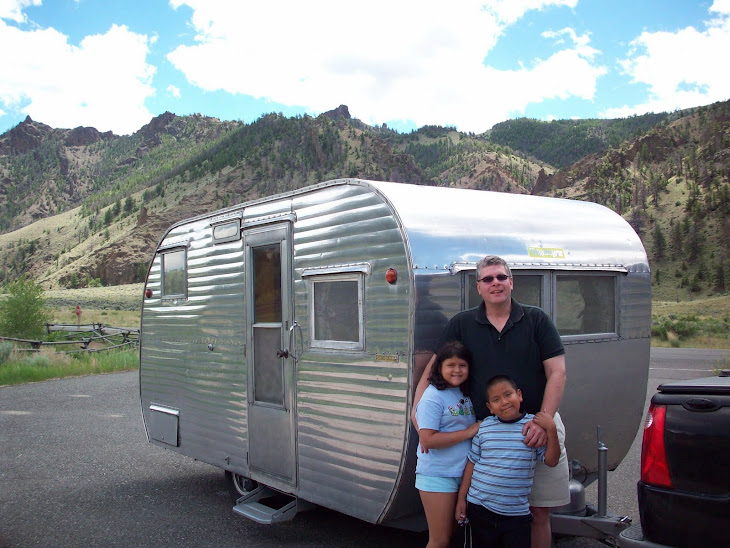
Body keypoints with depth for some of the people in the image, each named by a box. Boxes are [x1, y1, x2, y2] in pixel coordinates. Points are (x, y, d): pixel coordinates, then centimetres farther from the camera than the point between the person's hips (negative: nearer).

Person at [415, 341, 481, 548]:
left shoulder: (466, 395, 8)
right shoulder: (433, 397, -13)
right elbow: (427, 439, -22)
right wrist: (468, 432, -18)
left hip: (463, 474, 7)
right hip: (437, 476, -7)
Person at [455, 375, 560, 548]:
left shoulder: (534, 424, -2)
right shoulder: (484, 427, 0)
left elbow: (551, 461, -3)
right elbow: (472, 463, 6)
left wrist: (551, 430, -16)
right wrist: (461, 498, 7)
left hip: (517, 513, -1)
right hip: (480, 508, 1)